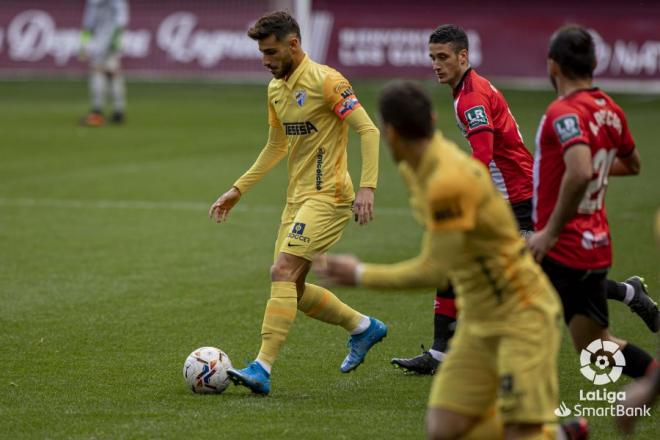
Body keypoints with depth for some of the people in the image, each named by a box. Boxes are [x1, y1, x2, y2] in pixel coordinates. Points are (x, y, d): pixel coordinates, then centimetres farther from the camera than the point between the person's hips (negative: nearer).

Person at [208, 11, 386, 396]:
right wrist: (238, 190, 21)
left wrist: (367, 187, -26)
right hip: (297, 197, 9)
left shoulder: (326, 81, -14)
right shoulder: (276, 89, 12)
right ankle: (364, 328, 28)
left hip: (327, 197, -9)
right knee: (292, 289, 9)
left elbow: (368, 131, -17)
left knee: (282, 272, -20)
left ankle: (263, 368, -22)